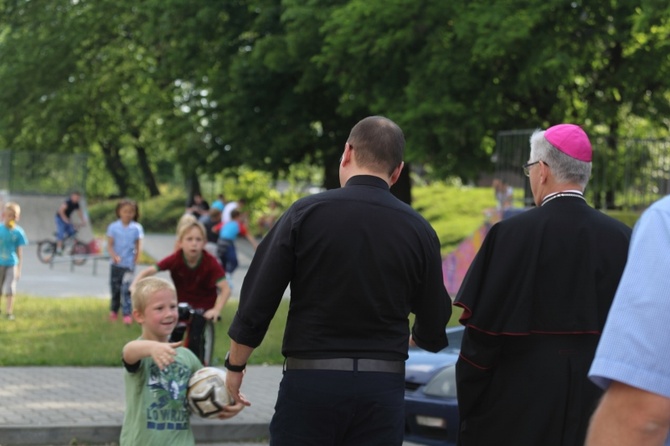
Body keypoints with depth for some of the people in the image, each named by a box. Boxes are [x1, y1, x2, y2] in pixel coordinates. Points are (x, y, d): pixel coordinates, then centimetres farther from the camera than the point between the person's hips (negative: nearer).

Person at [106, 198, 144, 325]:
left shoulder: (137, 228, -3)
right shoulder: (113, 227, -3)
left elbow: (138, 247, 1)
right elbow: (109, 245, -5)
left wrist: (135, 260, -5)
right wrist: (114, 256, -20)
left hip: (129, 264, -2)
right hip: (116, 264, 2)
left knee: (126, 289, -12)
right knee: (115, 288, 12)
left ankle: (127, 314, -9)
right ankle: (113, 311, 31)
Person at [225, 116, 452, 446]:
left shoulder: (306, 213, -4)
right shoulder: (418, 230, 1)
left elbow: (257, 301, -5)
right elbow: (433, 332, 8)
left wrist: (235, 366, 10)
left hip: (310, 380, -2)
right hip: (382, 385, 2)